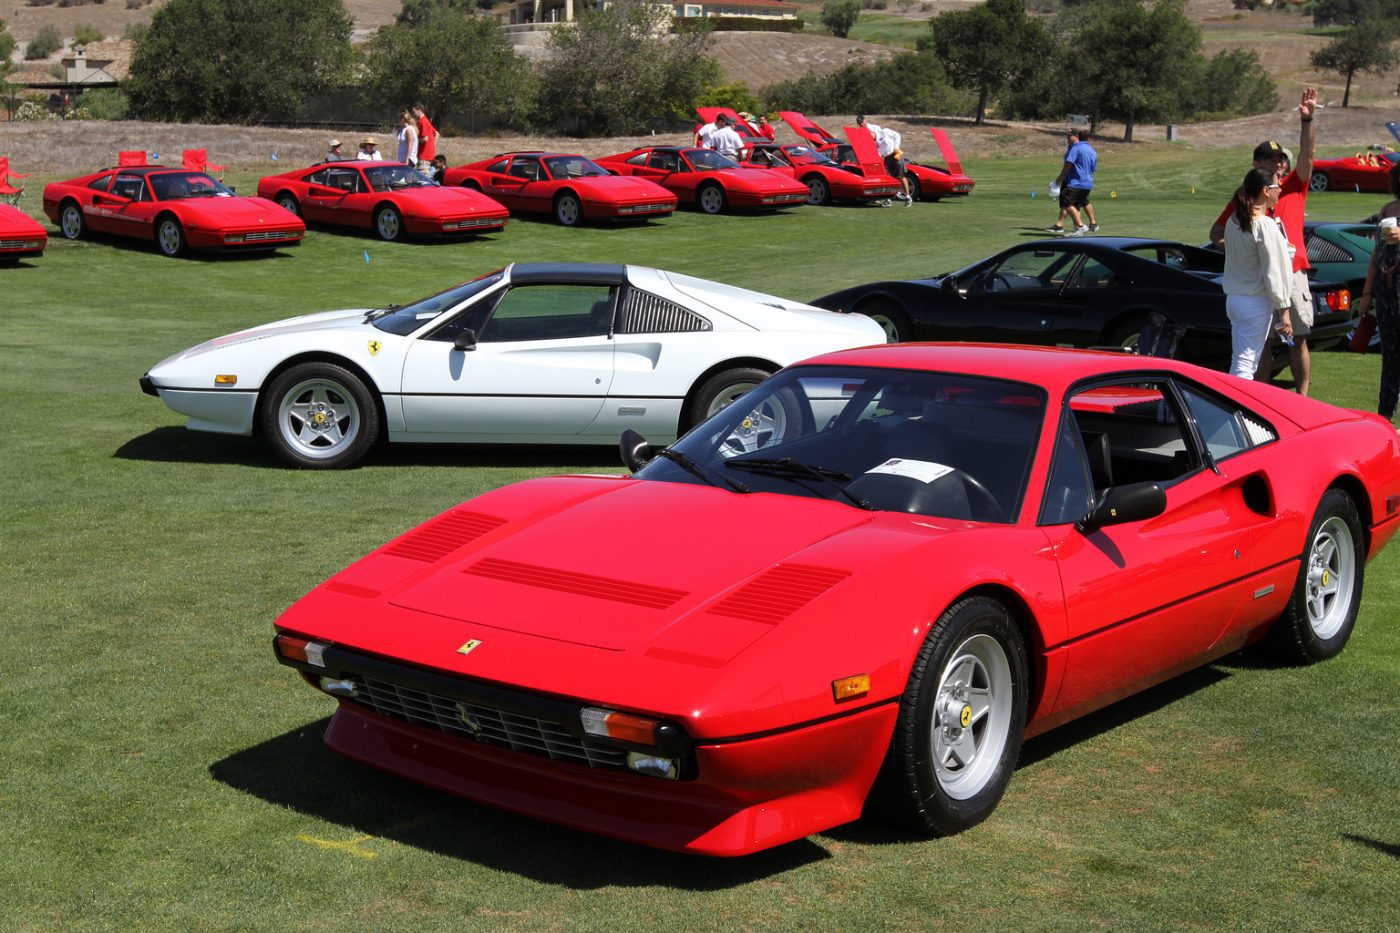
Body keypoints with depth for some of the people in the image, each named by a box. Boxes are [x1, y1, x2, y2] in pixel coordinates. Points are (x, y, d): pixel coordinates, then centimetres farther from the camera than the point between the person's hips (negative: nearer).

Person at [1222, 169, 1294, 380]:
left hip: (1233, 298, 8)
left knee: (1239, 361, 13)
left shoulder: (1233, 221, 8)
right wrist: (1283, 310, -11)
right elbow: (1272, 272, -16)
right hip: (1256, 302, -8)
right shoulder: (1265, 225, -16)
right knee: (1246, 364, -7)